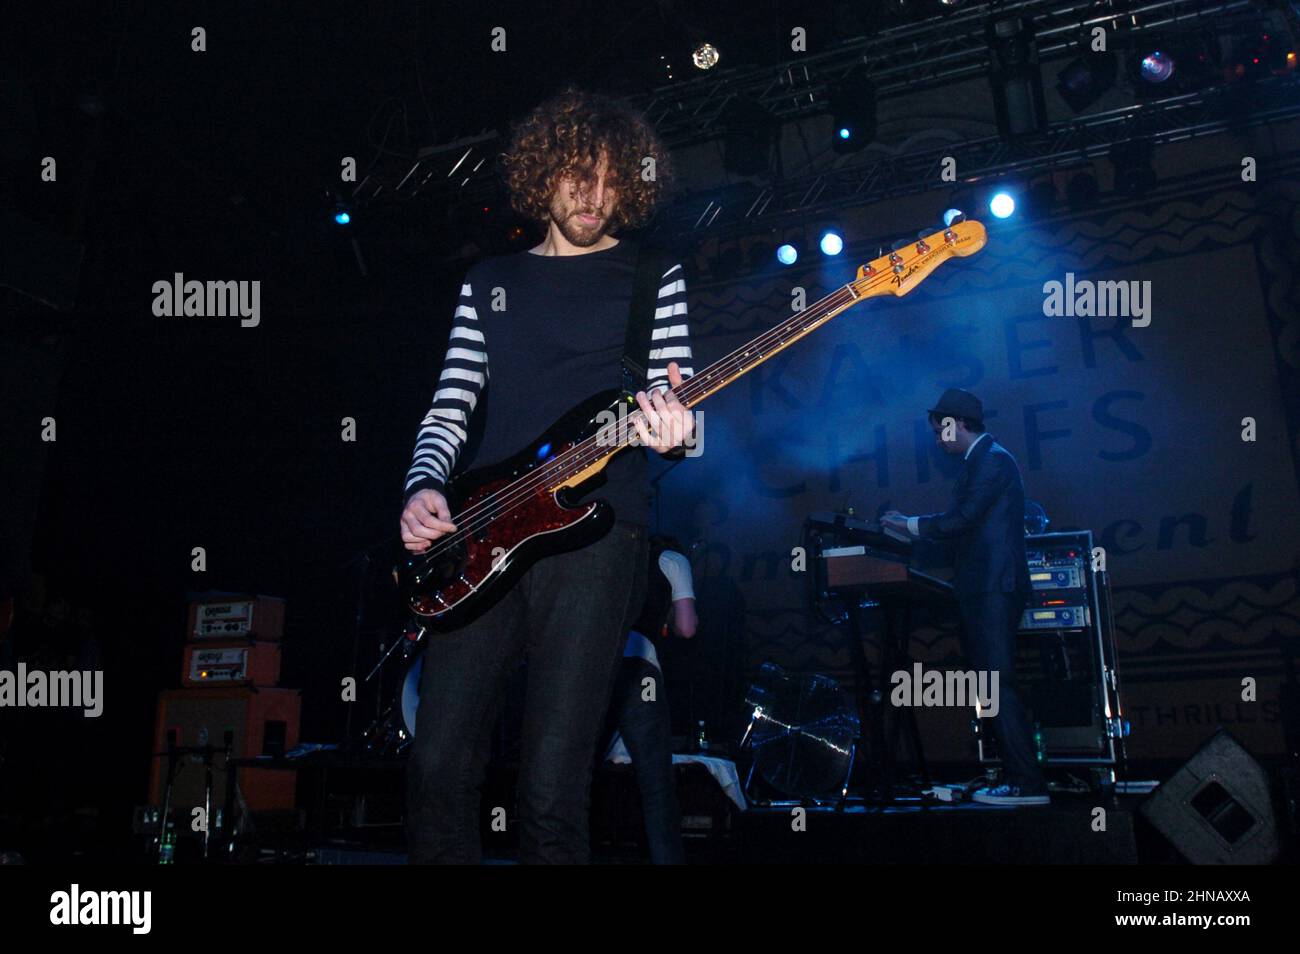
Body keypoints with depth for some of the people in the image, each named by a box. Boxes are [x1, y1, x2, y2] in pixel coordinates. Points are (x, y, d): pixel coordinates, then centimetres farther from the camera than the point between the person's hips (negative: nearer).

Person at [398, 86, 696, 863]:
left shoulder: (652, 277, 12)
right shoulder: (490, 282, 20)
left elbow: (675, 410, 4)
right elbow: (450, 408, 15)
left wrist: (673, 430, -21)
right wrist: (425, 488, -4)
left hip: (598, 530, -3)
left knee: (553, 788, -6)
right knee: (438, 765, 0)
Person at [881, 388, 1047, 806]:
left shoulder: (992, 460, -10)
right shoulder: (983, 460, 20)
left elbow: (961, 519, -18)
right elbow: (965, 522, 20)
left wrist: (910, 525, -7)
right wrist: (912, 527, 15)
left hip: (994, 588, -10)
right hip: (983, 589, 10)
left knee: (998, 684, -11)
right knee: (994, 685, 10)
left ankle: (1027, 784, -8)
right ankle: (1018, 776, 15)